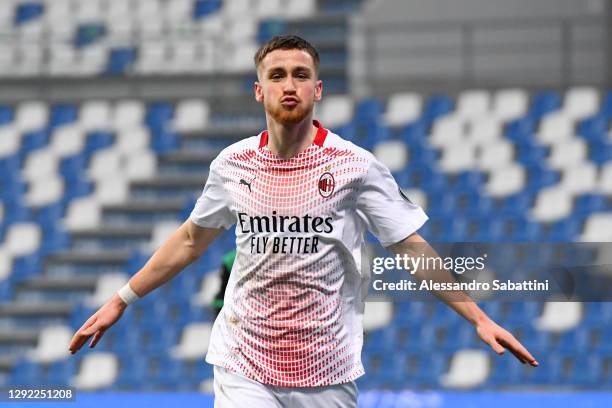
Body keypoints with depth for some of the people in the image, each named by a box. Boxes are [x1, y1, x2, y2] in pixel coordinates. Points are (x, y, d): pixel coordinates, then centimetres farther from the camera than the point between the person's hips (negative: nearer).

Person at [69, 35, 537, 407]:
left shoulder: (356, 166, -6)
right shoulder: (232, 165, 2)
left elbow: (412, 249, -2)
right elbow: (191, 240, 17)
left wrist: (479, 318, -9)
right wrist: (121, 301, 18)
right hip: (243, 367, 1)